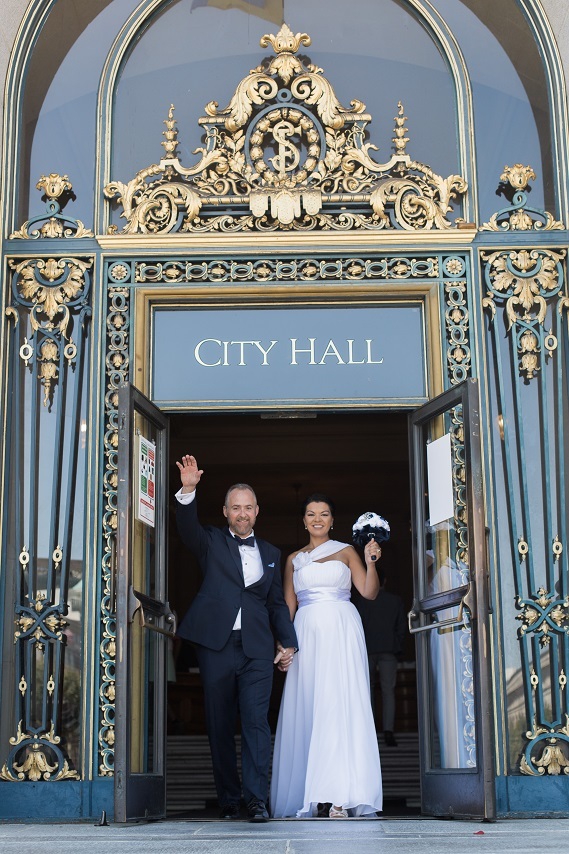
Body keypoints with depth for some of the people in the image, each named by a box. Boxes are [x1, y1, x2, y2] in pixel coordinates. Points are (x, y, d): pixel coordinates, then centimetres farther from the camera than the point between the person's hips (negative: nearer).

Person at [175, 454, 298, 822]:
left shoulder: (270, 553, 17)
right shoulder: (211, 541, 9)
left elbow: (277, 602, 18)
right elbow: (188, 528, -12)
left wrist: (288, 643, 8)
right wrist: (188, 491, -28)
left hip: (256, 648, 1)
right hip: (216, 645, -1)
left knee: (256, 721, -9)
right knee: (220, 725, 4)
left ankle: (257, 799, -8)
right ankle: (228, 799, 12)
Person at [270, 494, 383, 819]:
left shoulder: (346, 551, 9)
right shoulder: (294, 559, 17)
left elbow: (370, 592, 1)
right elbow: (288, 604, 15)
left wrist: (371, 561, -15)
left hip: (341, 630, -3)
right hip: (306, 633, 3)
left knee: (340, 704, -12)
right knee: (307, 709, -1)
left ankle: (340, 796, -15)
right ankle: (312, 794, 3)